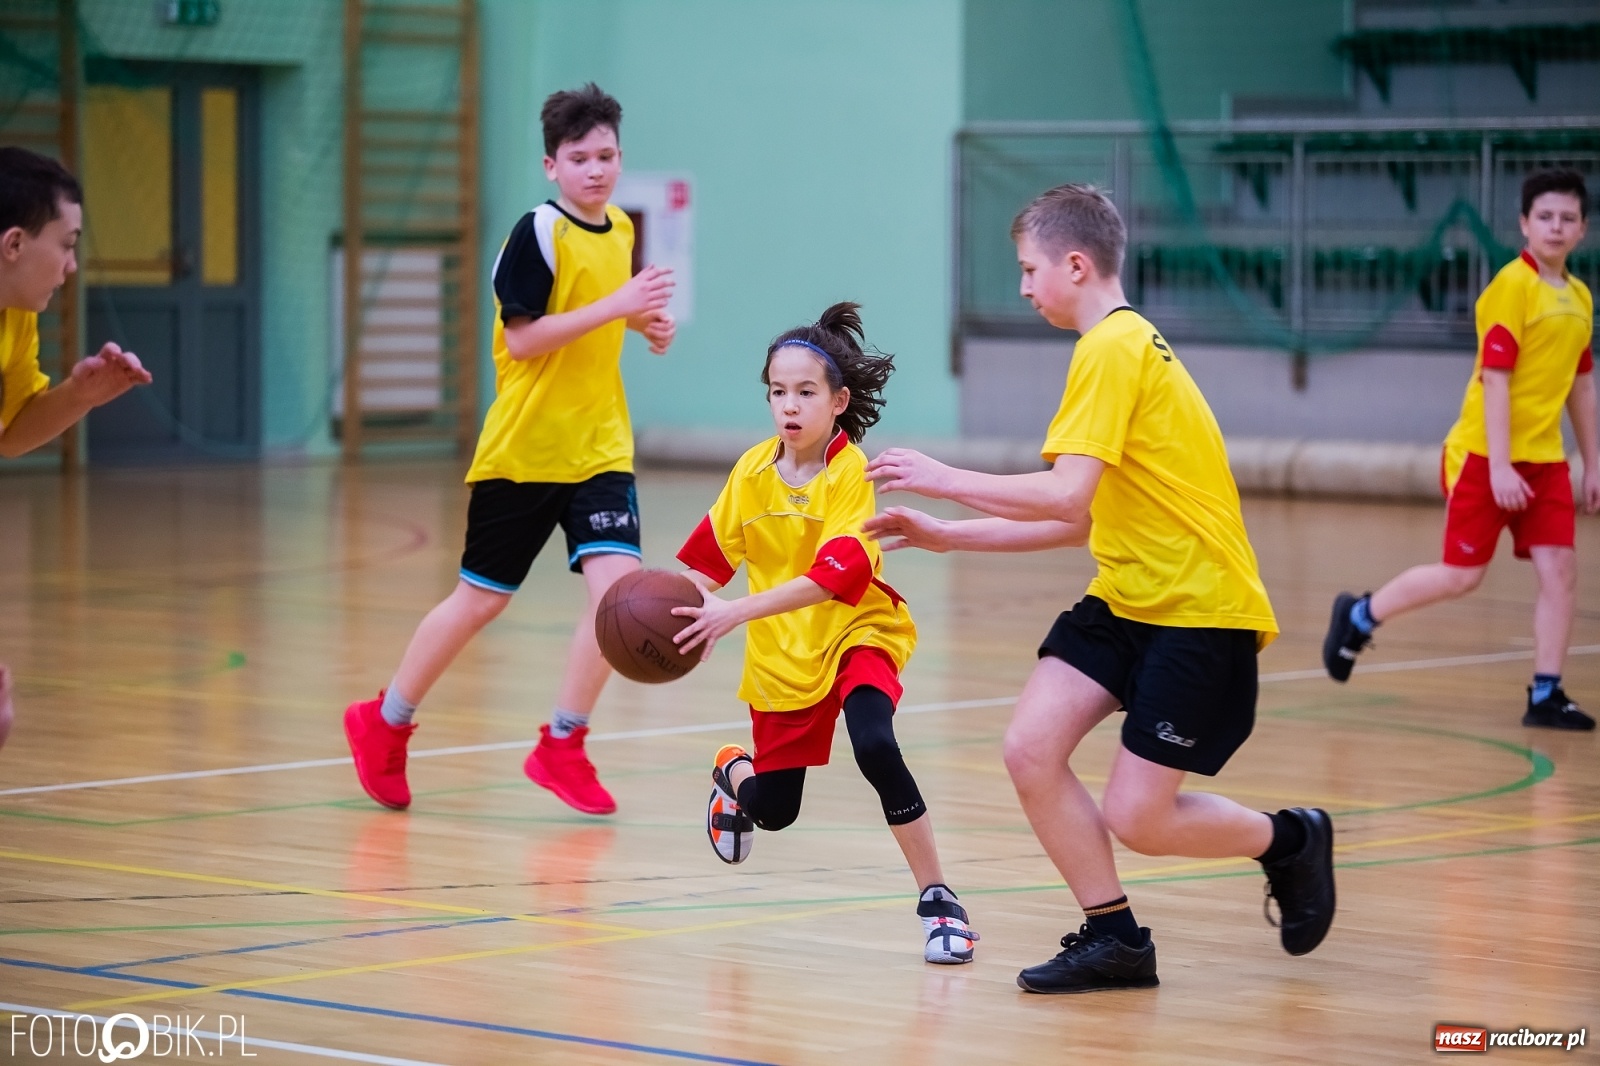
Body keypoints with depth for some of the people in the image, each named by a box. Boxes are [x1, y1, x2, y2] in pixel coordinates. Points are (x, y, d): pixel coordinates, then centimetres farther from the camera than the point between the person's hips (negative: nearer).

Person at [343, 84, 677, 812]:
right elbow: (521, 337, -19)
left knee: (618, 581, -15)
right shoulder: (538, 233, -12)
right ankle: (384, 724, 25)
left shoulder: (623, 232, 8)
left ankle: (562, 745, -2)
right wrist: (616, 305, -24)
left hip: (599, 448, 5)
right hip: (522, 449, -5)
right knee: (480, 599, 5)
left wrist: (644, 323, 5)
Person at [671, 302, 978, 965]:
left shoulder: (851, 472, -20)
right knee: (774, 811, 12)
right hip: (783, 653, 4)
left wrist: (738, 610, -39)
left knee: (874, 748, -32)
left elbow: (836, 575, -32)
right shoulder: (753, 471, -5)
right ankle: (734, 773, 51)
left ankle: (938, 901, -20)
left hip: (858, 634, -4)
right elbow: (709, 555, 6)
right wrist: (697, 608, -15)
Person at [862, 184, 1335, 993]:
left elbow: (1065, 496, -25)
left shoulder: (1114, 348, -16)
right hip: (1128, 595, 9)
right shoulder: (1121, 344, 15)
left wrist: (942, 479, -15)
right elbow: (1079, 520, 16)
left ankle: (1291, 840, 20)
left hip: (1197, 608, -9)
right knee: (1031, 749, -5)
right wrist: (947, 536, 14)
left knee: (1135, 818, -7)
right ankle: (1114, 940, 7)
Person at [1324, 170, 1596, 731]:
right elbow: (1495, 378, -17)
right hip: (1485, 454, -6)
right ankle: (1359, 616, 20)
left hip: (1543, 458, 6)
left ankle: (1545, 695, 3)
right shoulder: (1513, 285, -13)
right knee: (1462, 574, -2)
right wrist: (1499, 466, -21)